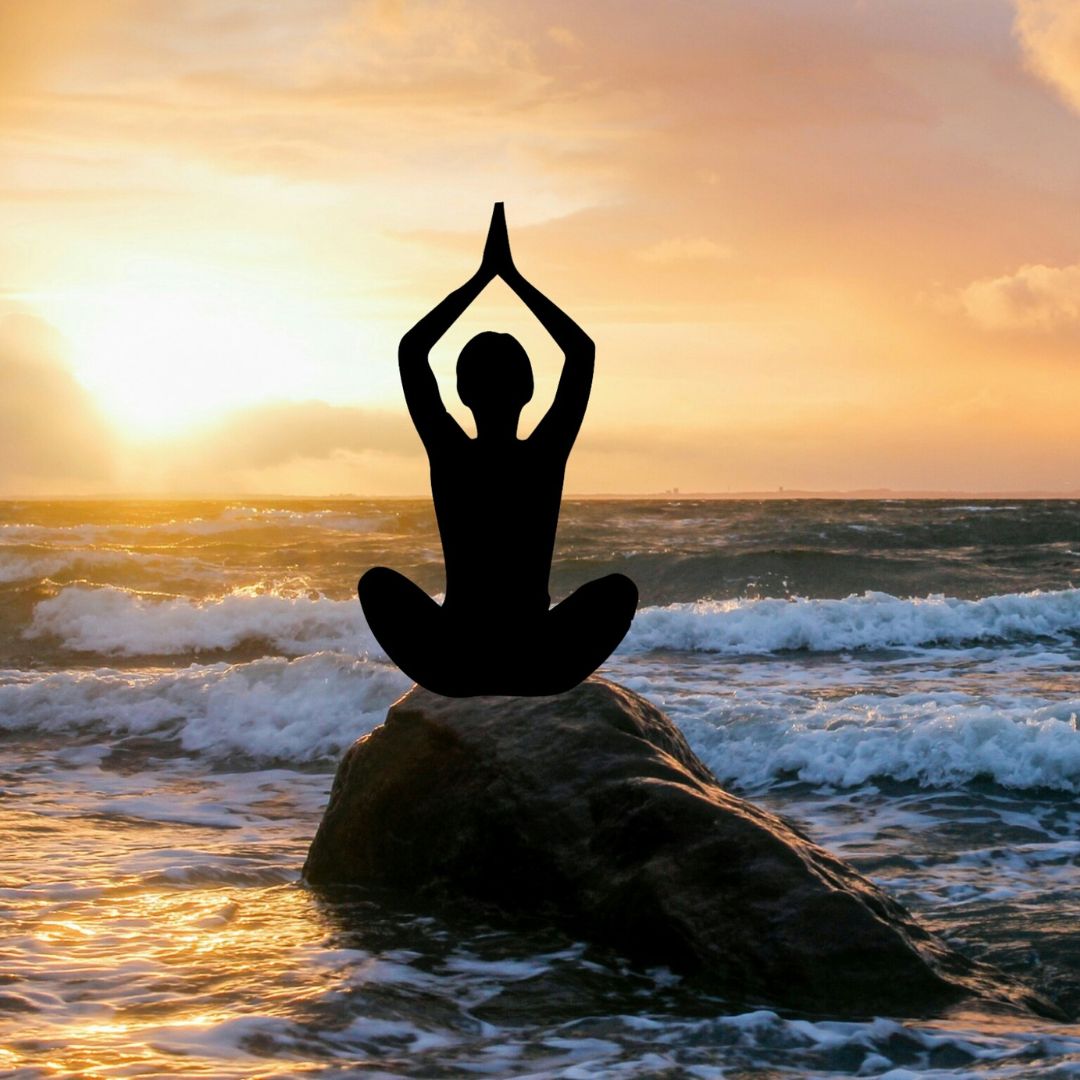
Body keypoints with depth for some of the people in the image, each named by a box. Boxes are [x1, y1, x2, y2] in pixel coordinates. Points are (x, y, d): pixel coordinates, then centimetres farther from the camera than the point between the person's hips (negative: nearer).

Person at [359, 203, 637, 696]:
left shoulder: (449, 456, -5)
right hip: (539, 669, 0)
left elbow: (411, 350, 10)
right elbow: (581, 351, 10)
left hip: (451, 667, 0)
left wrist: (483, 277, 13)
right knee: (619, 588, 25)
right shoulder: (547, 456, -5)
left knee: (378, 582, 28)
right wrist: (513, 277, 13)